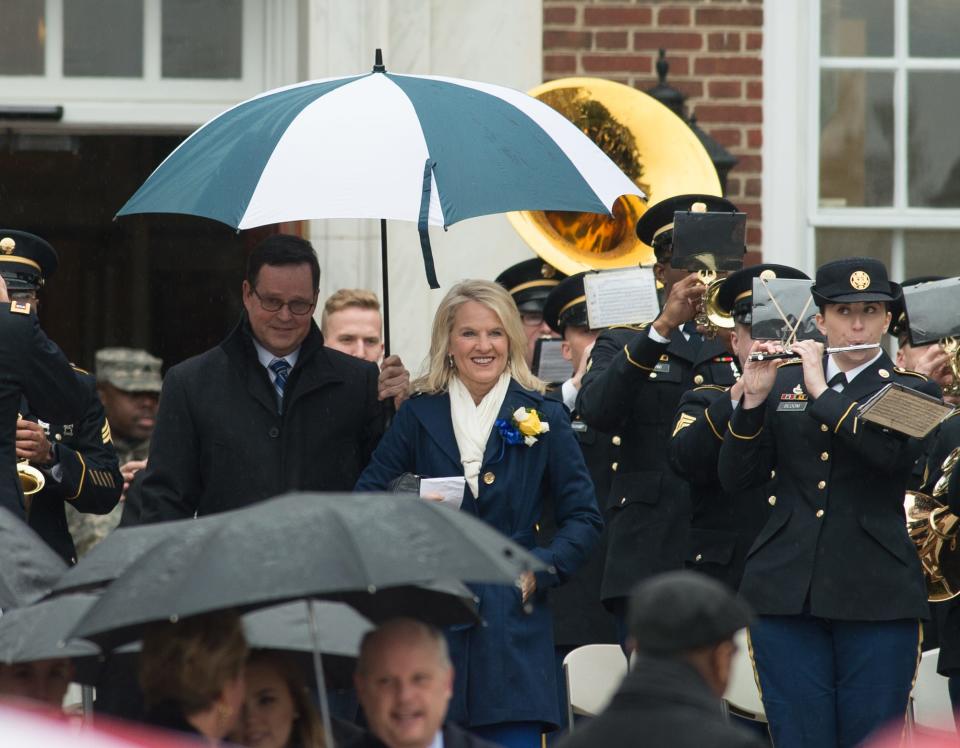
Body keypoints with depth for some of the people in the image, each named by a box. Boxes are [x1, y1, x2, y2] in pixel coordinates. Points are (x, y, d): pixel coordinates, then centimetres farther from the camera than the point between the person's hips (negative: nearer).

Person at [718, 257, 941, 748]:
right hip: (786, 591, 2)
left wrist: (822, 391, -14)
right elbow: (735, 479, 6)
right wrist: (753, 399, -8)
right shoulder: (783, 384, 13)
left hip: (877, 596, -2)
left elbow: (893, 452, -15)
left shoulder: (912, 391, 6)